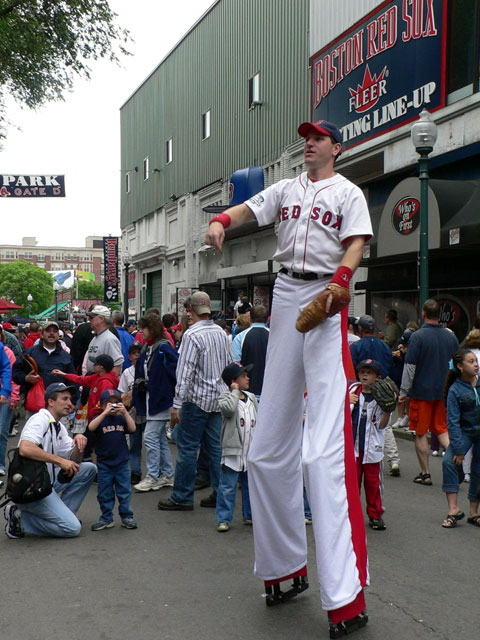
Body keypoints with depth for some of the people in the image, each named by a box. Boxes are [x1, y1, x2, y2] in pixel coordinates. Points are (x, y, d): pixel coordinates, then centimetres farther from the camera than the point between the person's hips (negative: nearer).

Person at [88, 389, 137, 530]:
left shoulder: (121, 418, 4)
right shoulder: (100, 419, -1)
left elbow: (132, 429, -11)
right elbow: (91, 428, -22)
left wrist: (125, 412, -17)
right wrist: (105, 413, -26)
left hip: (122, 463, 1)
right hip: (104, 464, -1)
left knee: (124, 491, 6)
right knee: (104, 493, 7)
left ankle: (126, 516, 16)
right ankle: (106, 518, 18)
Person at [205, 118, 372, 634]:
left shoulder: (348, 193, 8)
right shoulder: (286, 189, 22)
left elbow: (356, 244, -4)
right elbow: (248, 209, 10)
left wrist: (337, 285, -23)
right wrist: (221, 221, -13)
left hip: (326, 297, -6)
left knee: (324, 450, -17)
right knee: (268, 445, 6)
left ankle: (345, 595, -18)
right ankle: (285, 566, 19)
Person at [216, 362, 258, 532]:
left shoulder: (251, 398, 11)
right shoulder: (226, 397, -7)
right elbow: (229, 408, -32)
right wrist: (235, 391, -17)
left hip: (251, 451, 6)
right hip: (233, 451, -6)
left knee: (251, 485, 15)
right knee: (228, 487, -3)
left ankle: (250, 515, 28)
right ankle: (224, 519, 5)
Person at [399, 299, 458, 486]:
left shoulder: (418, 337, -12)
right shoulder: (451, 337, 5)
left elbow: (410, 367, -13)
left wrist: (404, 391, -5)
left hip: (422, 392, -5)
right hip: (445, 392, 5)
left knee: (420, 433, 6)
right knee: (442, 430, 14)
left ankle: (425, 474, 10)